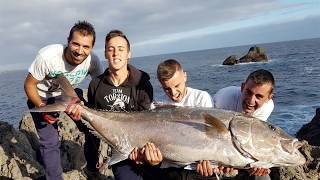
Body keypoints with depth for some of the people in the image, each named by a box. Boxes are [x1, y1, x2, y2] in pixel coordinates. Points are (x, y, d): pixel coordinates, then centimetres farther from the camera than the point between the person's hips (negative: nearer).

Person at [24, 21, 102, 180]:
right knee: (50, 141, -11)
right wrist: (42, 108, -30)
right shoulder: (47, 56, -34)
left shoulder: (93, 61, -25)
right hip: (40, 97, -3)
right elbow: (29, 84, -19)